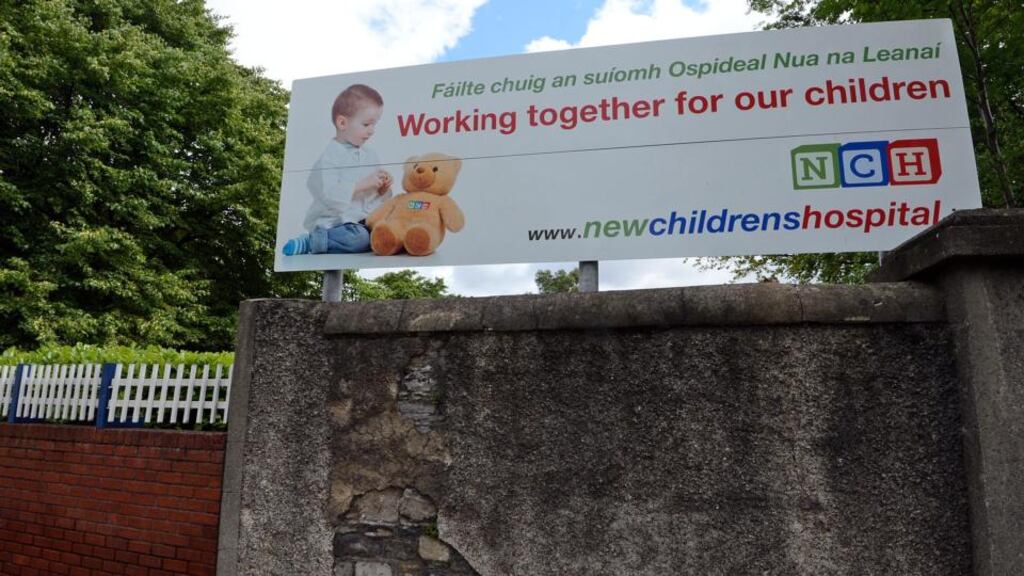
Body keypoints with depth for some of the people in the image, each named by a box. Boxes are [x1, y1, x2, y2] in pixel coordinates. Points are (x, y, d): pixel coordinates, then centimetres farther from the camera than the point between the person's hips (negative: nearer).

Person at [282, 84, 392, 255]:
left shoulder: (370, 155, 17)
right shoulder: (330, 156, -6)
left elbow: (378, 198, 23)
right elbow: (328, 194, -20)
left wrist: (383, 190, 1)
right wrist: (363, 184, -19)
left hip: (367, 222, 9)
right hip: (336, 223, -8)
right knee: (358, 239, -35)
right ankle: (310, 242, -11)